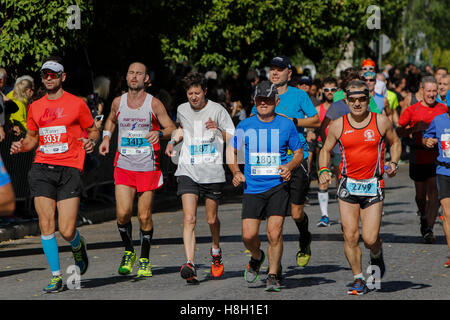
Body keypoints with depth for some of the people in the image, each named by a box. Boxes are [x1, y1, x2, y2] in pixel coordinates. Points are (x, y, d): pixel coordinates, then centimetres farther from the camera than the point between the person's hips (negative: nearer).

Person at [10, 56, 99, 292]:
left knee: (66, 231, -9)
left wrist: (91, 141, -9)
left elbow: (93, 130, 13)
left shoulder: (76, 104, 3)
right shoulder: (35, 107, 14)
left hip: (69, 169, -3)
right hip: (42, 167, 3)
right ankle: (56, 276, 3)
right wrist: (21, 146, 4)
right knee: (46, 225, -7)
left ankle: (78, 247, 28)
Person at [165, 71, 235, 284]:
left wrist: (219, 130, -21)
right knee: (189, 218, -14)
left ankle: (216, 251, 40)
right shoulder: (182, 110, 7)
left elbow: (233, 139, -3)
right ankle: (190, 264, -22)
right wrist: (173, 141, 12)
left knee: (212, 219, 10)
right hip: (188, 170, 1)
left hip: (213, 171, -1)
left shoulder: (217, 110, -3)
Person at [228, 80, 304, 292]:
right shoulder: (245, 126, 4)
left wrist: (290, 166, -9)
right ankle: (257, 257, 28)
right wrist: (236, 172, 1)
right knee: (248, 235, -5)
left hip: (278, 186, -2)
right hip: (253, 188, 2)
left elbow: (299, 152, 12)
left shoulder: (286, 125, 2)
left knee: (274, 232, -12)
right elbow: (231, 150, 17)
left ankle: (273, 275, 5)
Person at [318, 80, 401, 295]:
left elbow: (395, 142, 14)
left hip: (373, 186, -1)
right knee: (350, 236, -4)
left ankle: (377, 256, 28)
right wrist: (323, 170, -6)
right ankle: (358, 279, 12)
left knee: (369, 239, -7)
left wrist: (393, 163, -3)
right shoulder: (338, 126, 0)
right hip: (348, 185, 1)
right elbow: (325, 150, 12)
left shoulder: (381, 122, -2)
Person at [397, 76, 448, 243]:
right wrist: (415, 128, -14)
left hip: (437, 157, 0)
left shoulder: (443, 109, 4)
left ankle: (428, 229, -11)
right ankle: (424, 218, 40)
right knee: (421, 194, 11)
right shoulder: (412, 110, 1)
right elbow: (398, 132, 1)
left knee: (434, 193, -11)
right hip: (418, 157, 0)